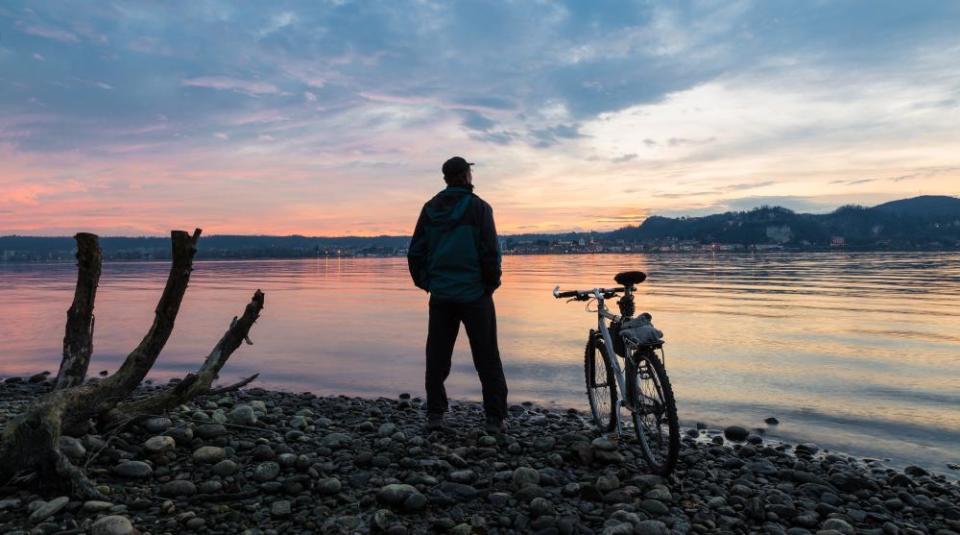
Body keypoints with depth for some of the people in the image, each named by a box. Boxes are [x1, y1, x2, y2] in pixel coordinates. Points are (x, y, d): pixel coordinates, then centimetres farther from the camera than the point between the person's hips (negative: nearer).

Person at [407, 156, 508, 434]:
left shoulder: (430, 208, 7)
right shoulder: (477, 207, -6)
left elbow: (415, 252, 7)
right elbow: (491, 251, -11)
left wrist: (425, 283, 16)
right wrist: (492, 282, 2)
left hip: (440, 296, 4)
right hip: (475, 294, -4)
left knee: (437, 357, 11)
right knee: (487, 359, 4)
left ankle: (435, 415, 14)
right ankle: (495, 418, 5)